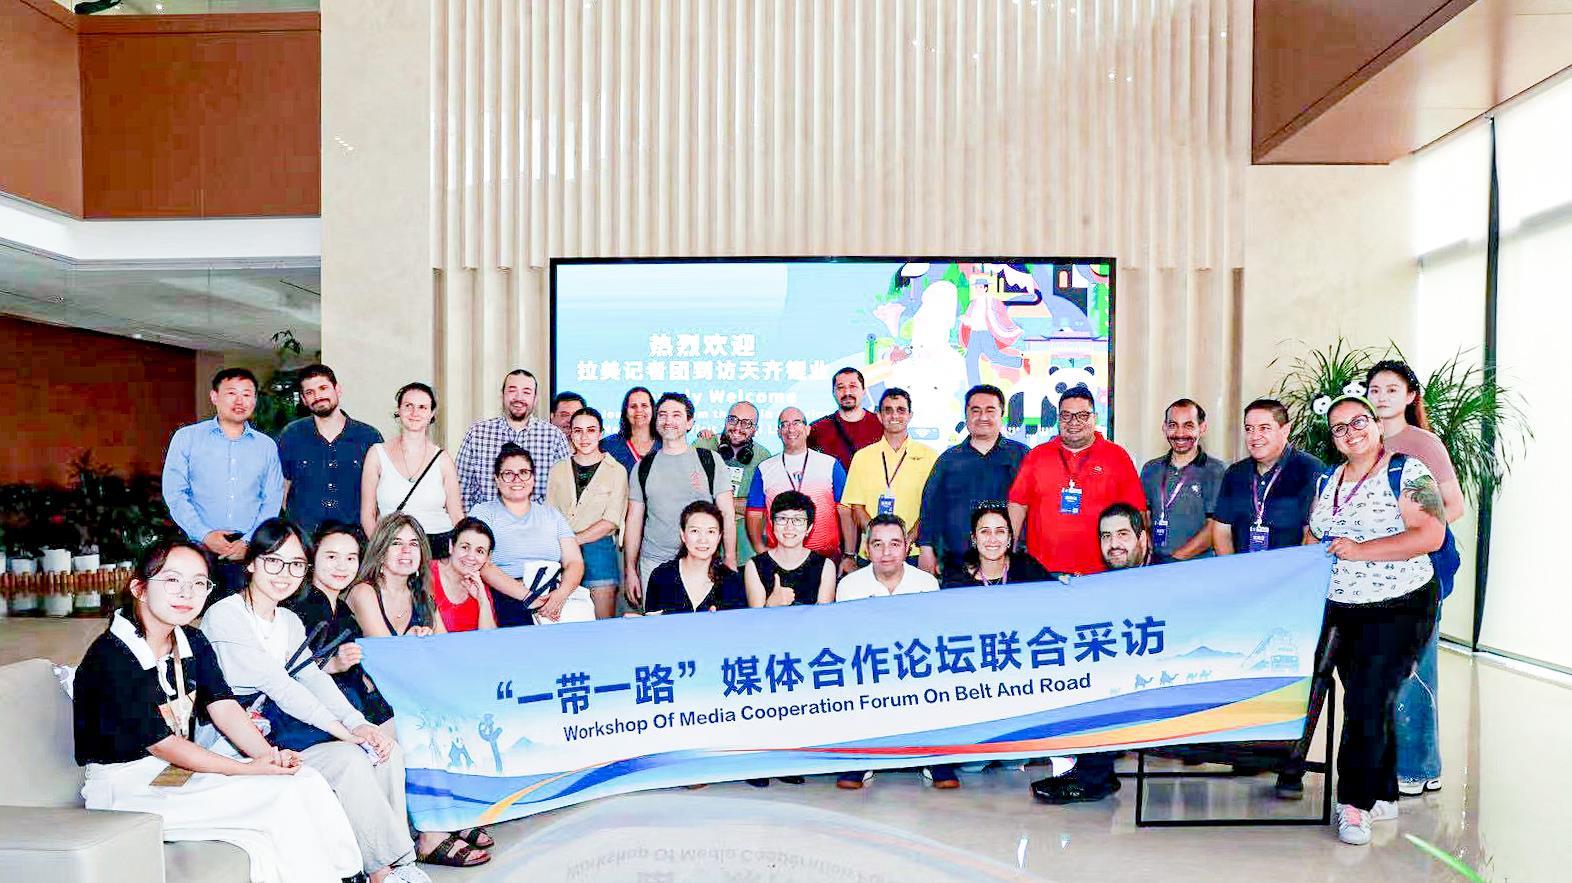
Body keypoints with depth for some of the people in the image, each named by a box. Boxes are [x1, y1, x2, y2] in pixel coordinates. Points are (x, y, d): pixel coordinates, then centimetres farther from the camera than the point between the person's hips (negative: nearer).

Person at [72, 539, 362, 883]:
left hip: (181, 769, 7)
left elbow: (224, 708, -2)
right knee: (283, 797, -23)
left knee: (306, 780, -13)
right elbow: (162, 744, -18)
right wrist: (251, 770, -22)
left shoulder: (193, 642, 8)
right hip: (128, 787, -7)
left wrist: (270, 757, -20)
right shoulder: (110, 658, -17)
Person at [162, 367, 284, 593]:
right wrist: (204, 534, -10)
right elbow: (174, 492, 1)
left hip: (248, 551, 1)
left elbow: (272, 501, 8)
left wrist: (249, 542, -6)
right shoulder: (186, 437, 7)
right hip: (197, 548, -1)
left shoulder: (266, 446, 12)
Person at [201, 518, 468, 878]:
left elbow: (313, 678, 1)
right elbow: (276, 684, -20)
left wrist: (357, 723, -17)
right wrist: (343, 730, -23)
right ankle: (385, 868, -14)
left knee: (387, 749, -12)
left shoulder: (289, 621, 15)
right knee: (348, 759, -26)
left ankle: (386, 862, -10)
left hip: (277, 724, 8)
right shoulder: (223, 616, -12)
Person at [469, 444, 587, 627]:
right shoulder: (482, 512, 12)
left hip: (558, 598, 4)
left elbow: (574, 562, 10)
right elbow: (483, 566, -3)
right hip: (508, 600, -3)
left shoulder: (551, 515, 21)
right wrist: (527, 596, -16)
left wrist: (561, 594, -12)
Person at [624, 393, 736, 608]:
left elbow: (727, 514, 1)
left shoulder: (709, 460, 3)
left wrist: (730, 562, -7)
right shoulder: (643, 467, 9)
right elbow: (634, 521, 11)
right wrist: (629, 570, 5)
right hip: (653, 564, 2)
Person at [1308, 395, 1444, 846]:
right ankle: (1383, 796, 25)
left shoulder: (1407, 471, -9)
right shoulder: (1328, 482, 11)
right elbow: (1314, 536, 20)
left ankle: (1356, 802, -1)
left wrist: (1361, 550, -23)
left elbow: (1432, 536, -19)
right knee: (1370, 704, 13)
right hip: (1342, 609, 6)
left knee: (1366, 701, -10)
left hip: (1399, 609, -6)